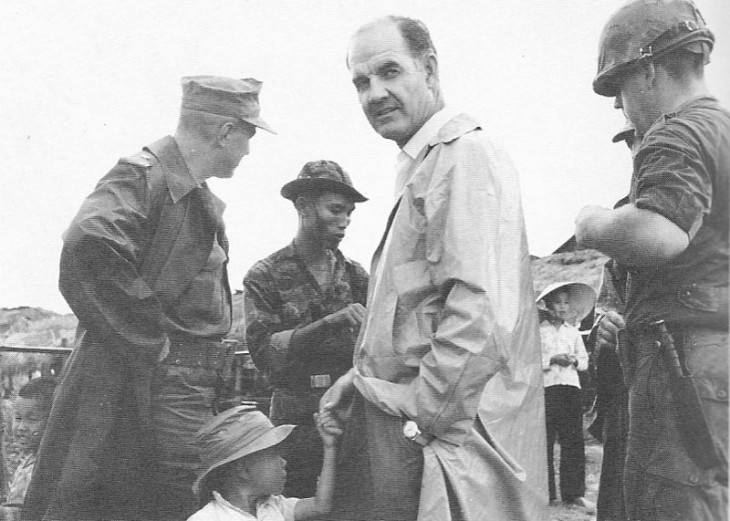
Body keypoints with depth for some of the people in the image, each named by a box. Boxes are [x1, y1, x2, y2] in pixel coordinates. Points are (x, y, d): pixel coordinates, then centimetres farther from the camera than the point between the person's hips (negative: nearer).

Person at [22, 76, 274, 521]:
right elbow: (89, 242, -32)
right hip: (144, 390, -9)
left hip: (192, 396, 9)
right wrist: (149, 339, -25)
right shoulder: (145, 175, -12)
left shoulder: (202, 200, 19)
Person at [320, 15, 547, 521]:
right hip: (406, 424, 9)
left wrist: (421, 418, -17)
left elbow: (480, 314, -25)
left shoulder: (464, 156, -14)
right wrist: (361, 379, 11)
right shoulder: (422, 167, 17)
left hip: (445, 437, -9)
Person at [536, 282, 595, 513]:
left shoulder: (573, 332, 17)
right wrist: (552, 360, -14)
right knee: (545, 441, -2)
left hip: (571, 386, 4)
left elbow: (584, 360, 19)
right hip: (546, 388, -4)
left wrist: (574, 361, -2)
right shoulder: (538, 330, 2)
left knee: (573, 442, 0)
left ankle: (573, 493, 4)